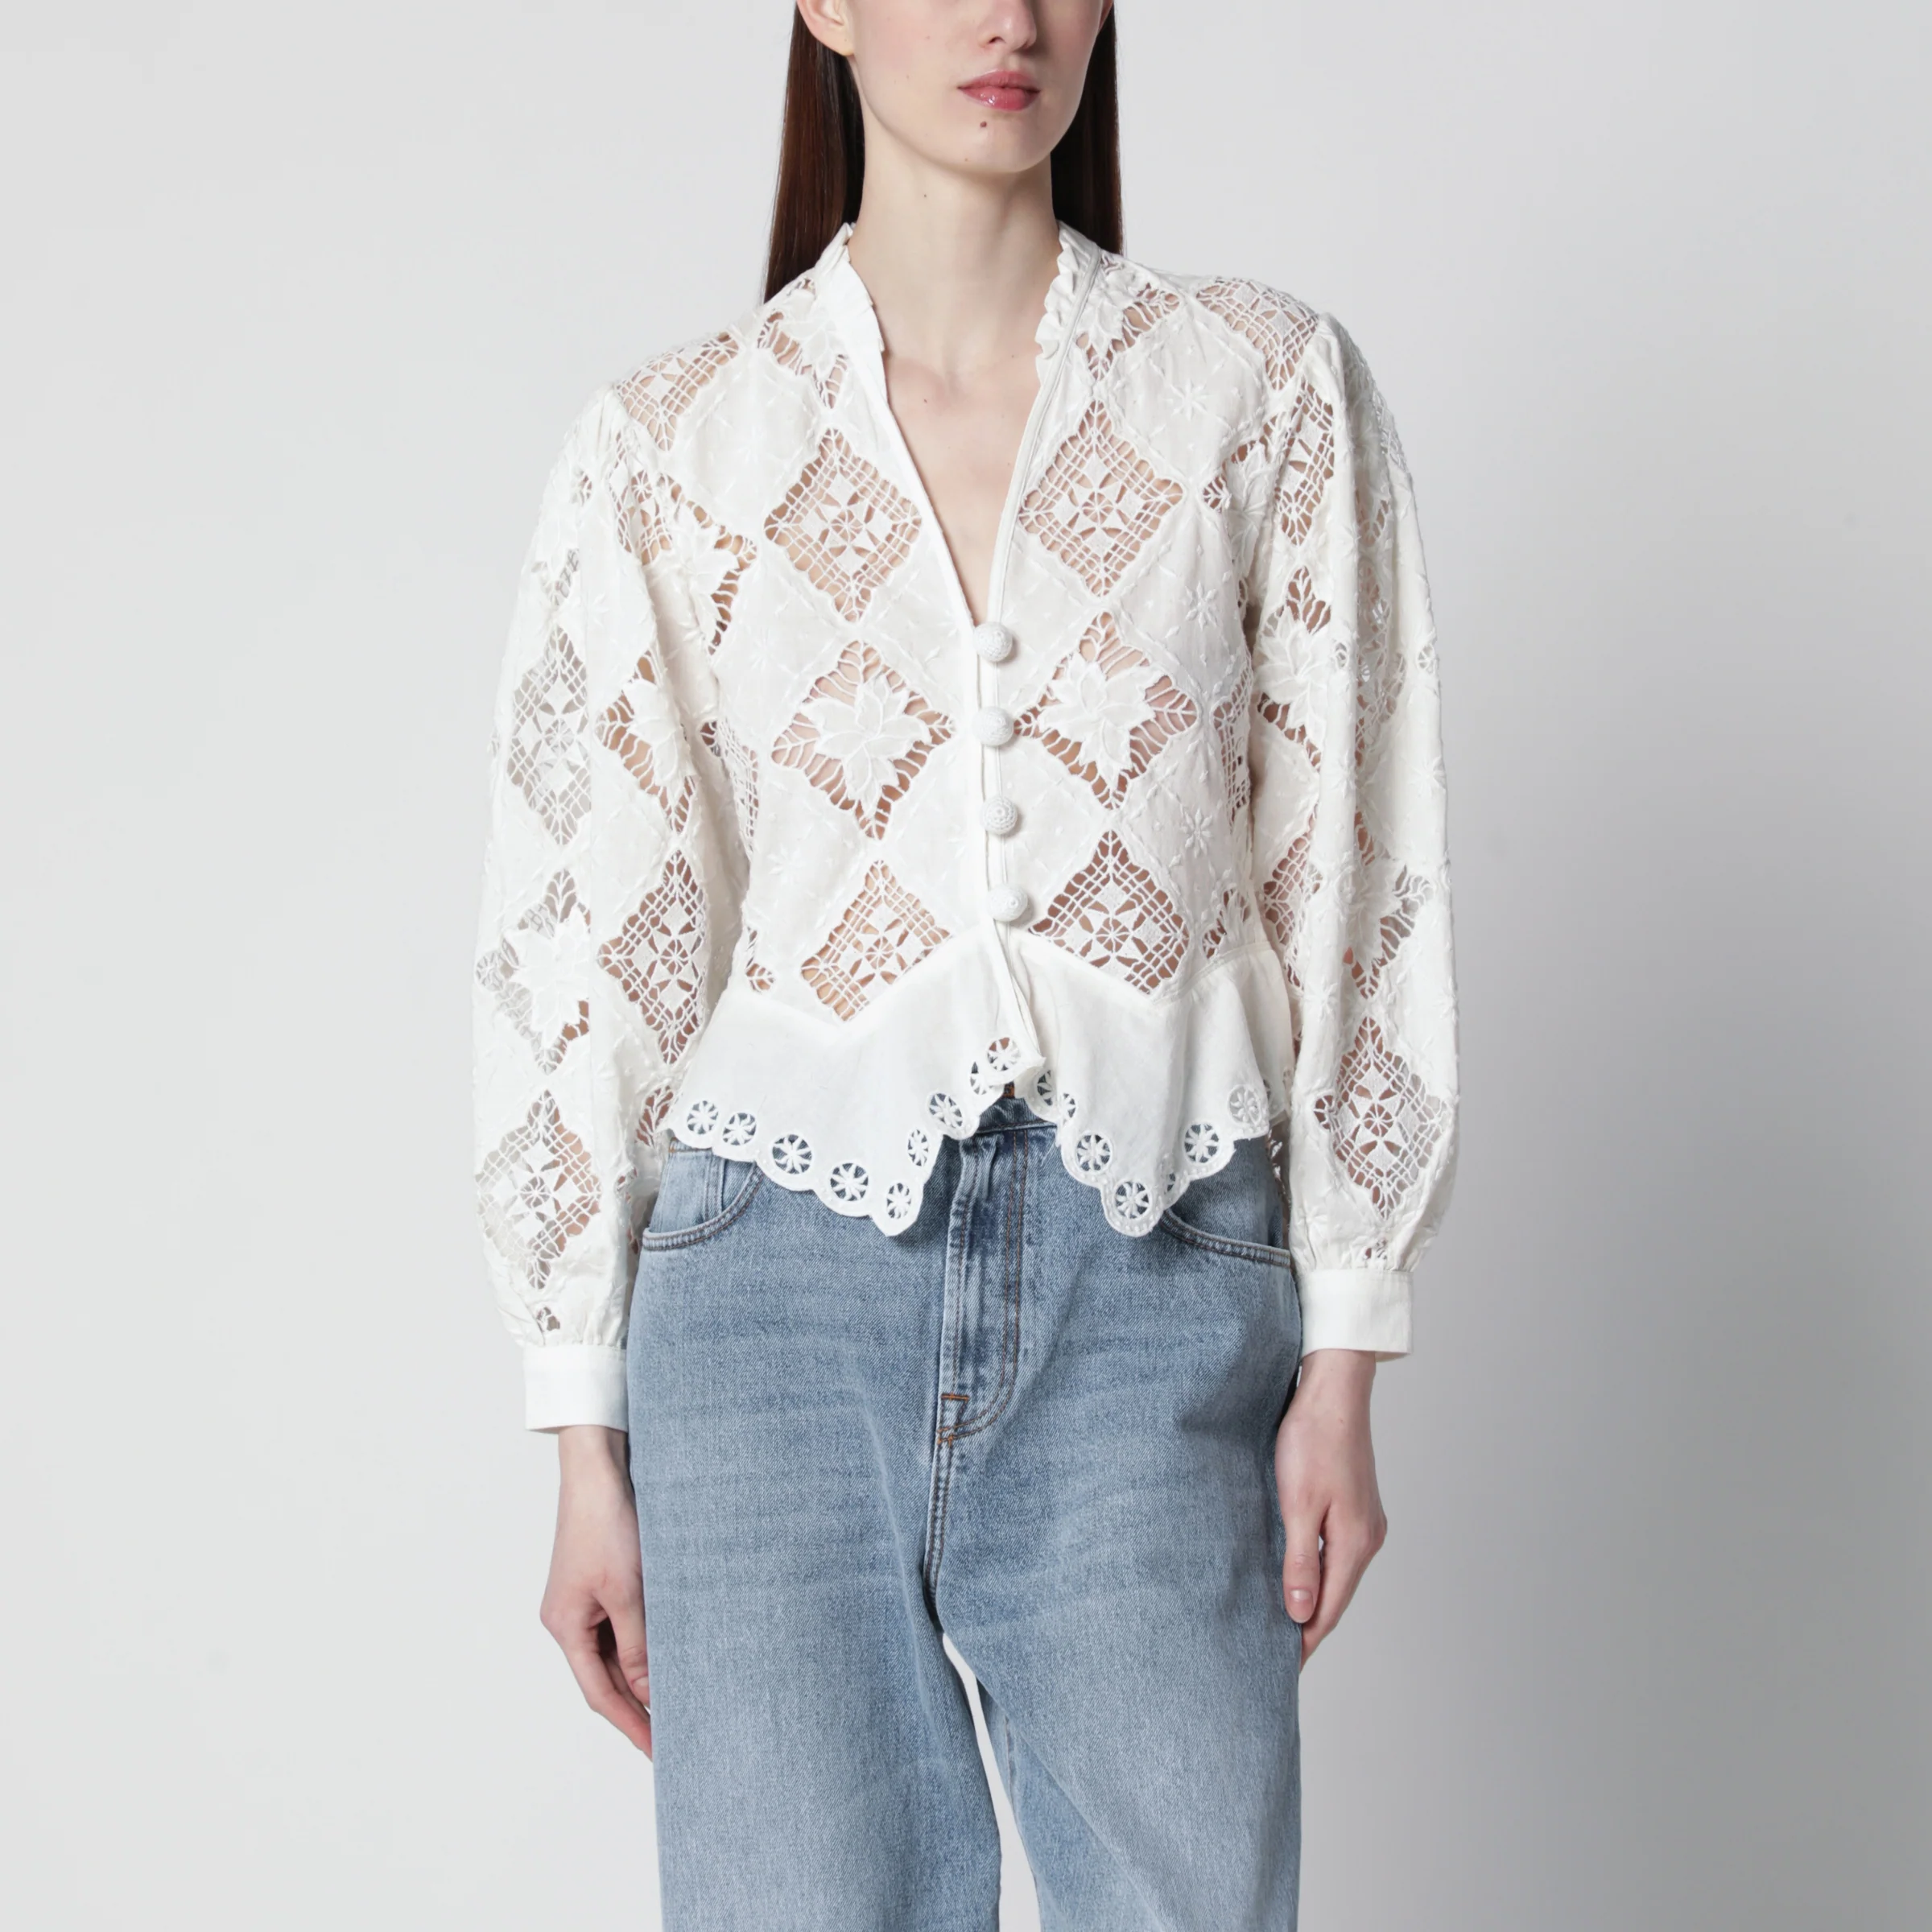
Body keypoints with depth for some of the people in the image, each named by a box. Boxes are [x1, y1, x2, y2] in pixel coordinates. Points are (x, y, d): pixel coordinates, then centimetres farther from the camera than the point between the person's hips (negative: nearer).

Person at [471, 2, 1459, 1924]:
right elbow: (574, 948, 5)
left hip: (1155, 1283, 0)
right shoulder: (671, 444, 5)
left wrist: (1343, 1357, 1)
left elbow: (1352, 880, 5)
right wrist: (585, 1443, 3)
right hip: (782, 1277, 0)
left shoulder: (1265, 387, 5)